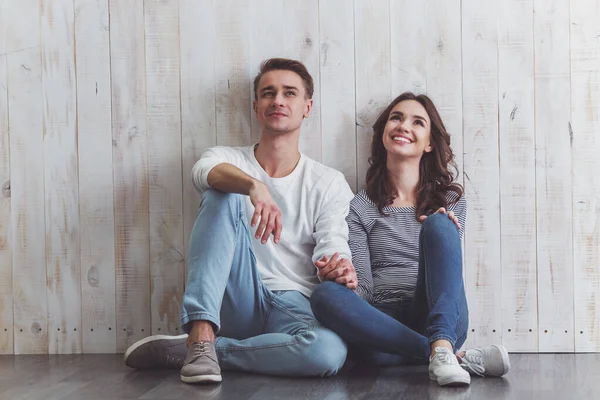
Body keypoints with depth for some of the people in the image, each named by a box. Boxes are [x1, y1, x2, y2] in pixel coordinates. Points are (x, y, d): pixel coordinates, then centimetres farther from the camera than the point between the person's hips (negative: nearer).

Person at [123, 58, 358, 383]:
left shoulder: (328, 183, 8)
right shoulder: (228, 159, 9)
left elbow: (332, 248, -5)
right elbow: (206, 171, -17)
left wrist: (340, 270, -31)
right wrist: (254, 186, -39)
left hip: (293, 306, 0)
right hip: (236, 302, 0)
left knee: (330, 351, -36)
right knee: (223, 195, -20)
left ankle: (178, 351, -22)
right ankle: (201, 337, -32)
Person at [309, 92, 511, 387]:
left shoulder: (451, 200, 14)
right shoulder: (359, 207, 9)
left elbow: (449, 271, 7)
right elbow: (364, 288, 1)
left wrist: (441, 232, -12)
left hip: (440, 320, 0)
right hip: (383, 325, 0)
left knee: (438, 224, -20)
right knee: (325, 295, -32)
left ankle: (442, 347, -41)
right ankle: (458, 358, -34)